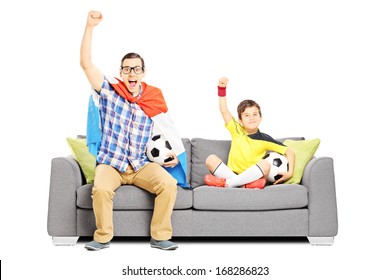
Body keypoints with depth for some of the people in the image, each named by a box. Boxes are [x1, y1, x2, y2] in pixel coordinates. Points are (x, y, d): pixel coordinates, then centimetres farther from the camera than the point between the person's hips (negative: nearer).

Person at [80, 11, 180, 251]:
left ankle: (160, 236, -8)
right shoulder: (109, 92, 0)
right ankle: (103, 236, -9)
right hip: (110, 164, -2)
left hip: (142, 165, 2)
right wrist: (90, 26, -16)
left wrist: (171, 154, -2)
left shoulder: (155, 100, 6)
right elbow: (86, 62, -9)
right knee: (101, 188, -33)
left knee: (169, 184, -24)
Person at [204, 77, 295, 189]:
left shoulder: (264, 139, -1)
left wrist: (290, 173, -14)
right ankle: (240, 183, -32)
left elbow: (289, 152, 0)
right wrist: (222, 88, -5)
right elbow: (224, 111, 3)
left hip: (253, 176, -2)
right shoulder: (237, 131, 6)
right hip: (232, 174, 2)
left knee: (265, 164, -32)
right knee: (211, 159, -19)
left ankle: (226, 183, -28)